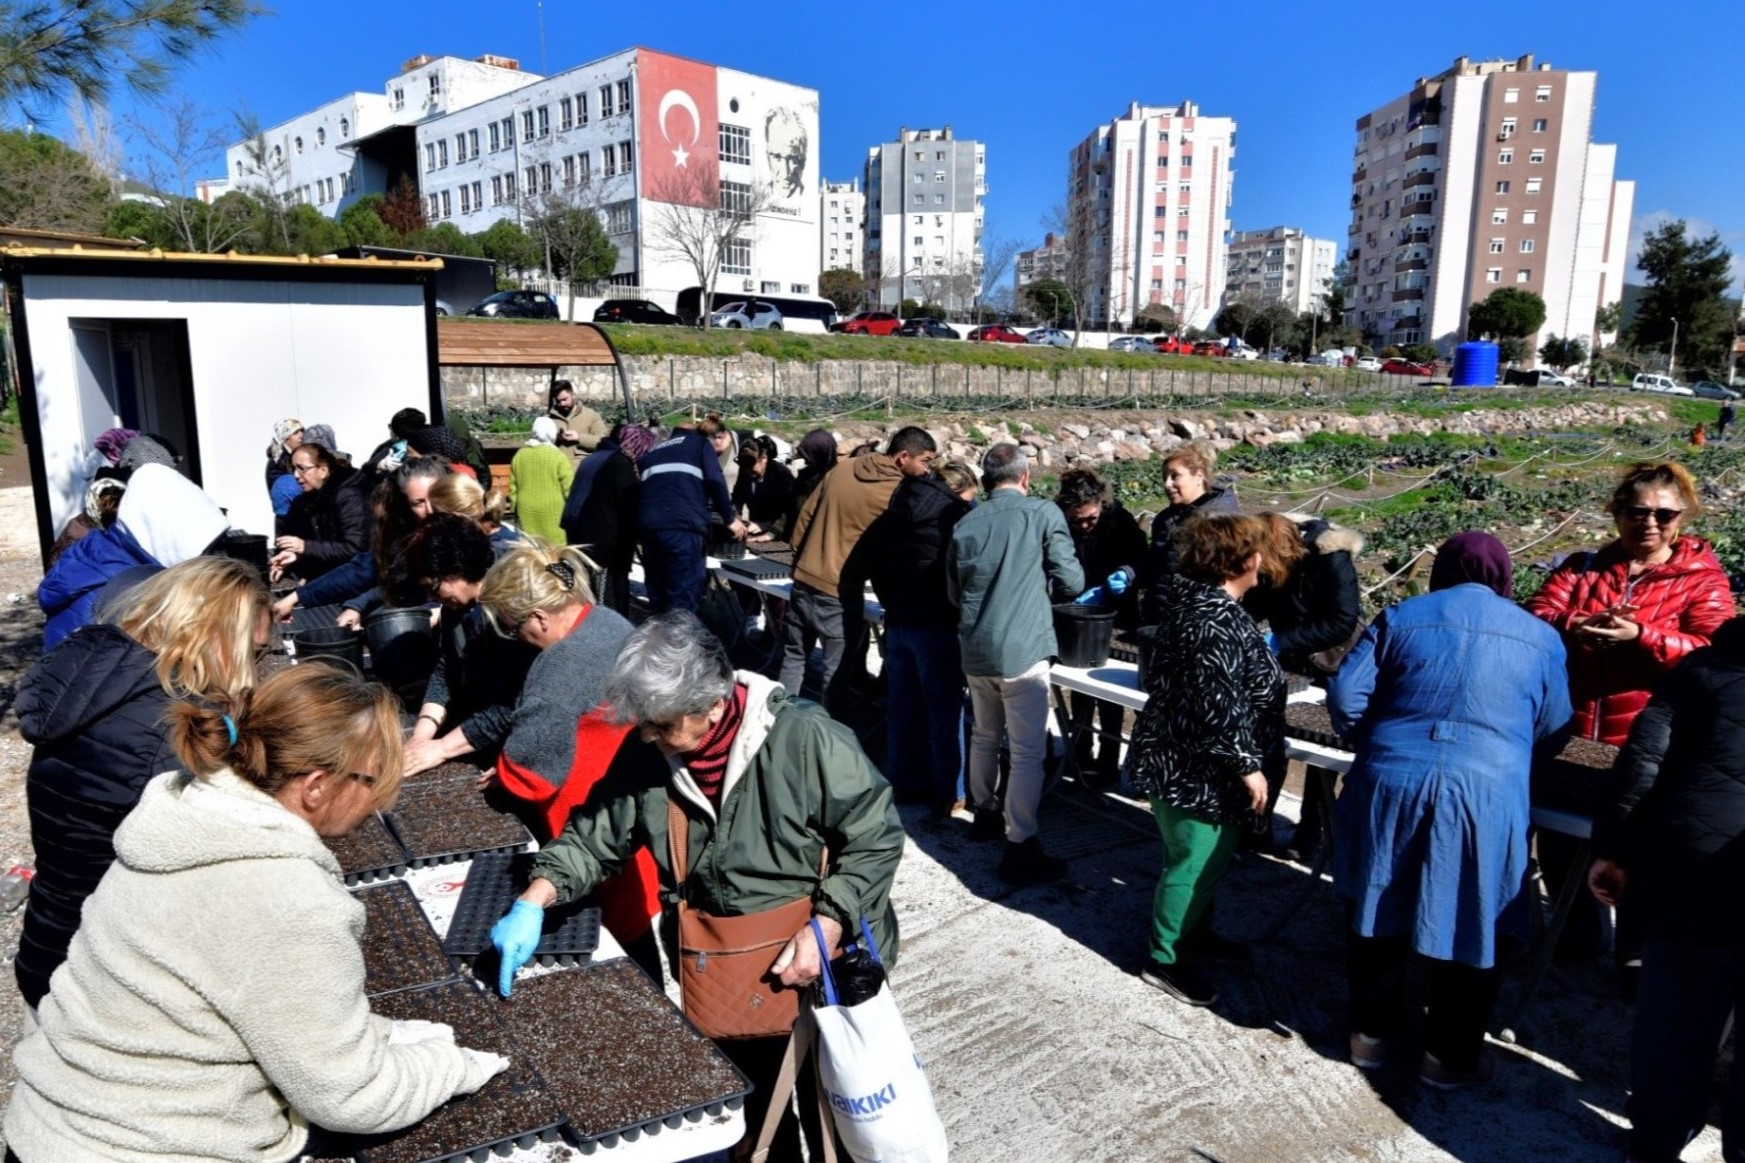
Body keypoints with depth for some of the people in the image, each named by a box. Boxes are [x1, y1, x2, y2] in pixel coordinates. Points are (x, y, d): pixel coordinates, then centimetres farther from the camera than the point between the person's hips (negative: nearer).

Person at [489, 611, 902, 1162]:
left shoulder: (804, 739, -26)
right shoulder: (648, 755, -9)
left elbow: (877, 837, -19)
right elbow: (594, 834, 1)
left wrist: (827, 925, -27)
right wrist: (534, 903, -14)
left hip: (825, 967, -4)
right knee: (755, 1114, 24)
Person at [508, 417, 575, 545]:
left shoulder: (519, 456, 8)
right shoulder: (558, 456, -8)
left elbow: (513, 488, 12)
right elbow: (568, 488, -8)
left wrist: (515, 508, 21)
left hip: (527, 511, 4)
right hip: (553, 510, -4)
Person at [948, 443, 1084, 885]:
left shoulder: (965, 523, 5)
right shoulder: (1043, 513, -6)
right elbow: (1072, 579, -5)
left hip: (975, 649, 5)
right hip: (1022, 649, -5)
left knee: (984, 737, 23)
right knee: (1028, 752, -1)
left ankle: (985, 812, 40)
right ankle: (1019, 848, 0)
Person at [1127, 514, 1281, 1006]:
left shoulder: (1198, 602, 7)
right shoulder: (1216, 621, -26)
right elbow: (1218, 705, -29)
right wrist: (1247, 765, -21)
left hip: (1184, 759, 11)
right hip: (1195, 767, -11)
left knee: (1208, 855, 24)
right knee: (1197, 861, 2)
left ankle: (1195, 933, 41)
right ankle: (1165, 960, 17)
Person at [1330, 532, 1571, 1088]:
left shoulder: (1401, 617, 8)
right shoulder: (1541, 637, 11)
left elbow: (1344, 698, 1)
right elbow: (1552, 733, 15)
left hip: (1390, 785, 1)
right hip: (1486, 796, 0)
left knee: (1379, 914, 17)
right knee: (1469, 929, 15)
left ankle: (1372, 1034, 30)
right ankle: (1449, 1057, 27)